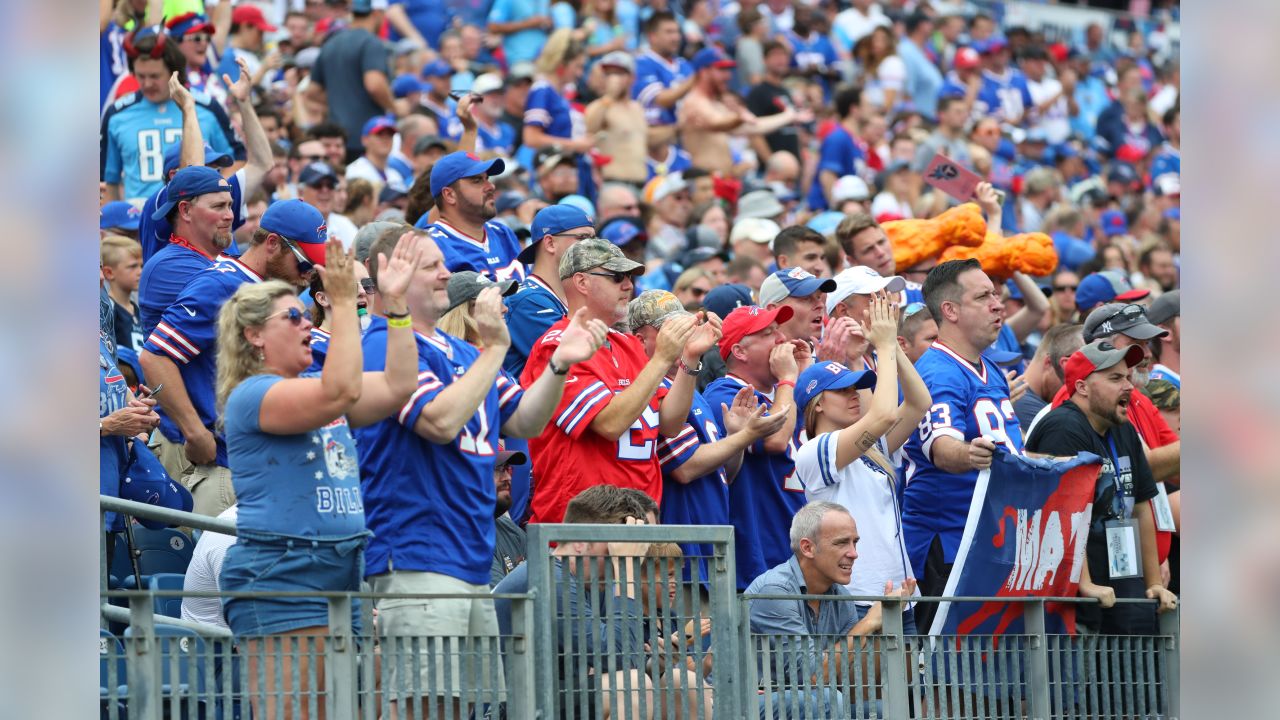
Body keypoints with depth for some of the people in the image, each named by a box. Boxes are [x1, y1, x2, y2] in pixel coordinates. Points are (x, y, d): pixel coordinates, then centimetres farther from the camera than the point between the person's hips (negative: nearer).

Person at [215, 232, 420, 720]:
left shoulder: (313, 384, 19)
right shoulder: (251, 395, -9)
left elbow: (397, 388, 11)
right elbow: (340, 392, -23)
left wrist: (394, 303, 7)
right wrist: (344, 302, -22)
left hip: (343, 571, 9)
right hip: (282, 574, -9)